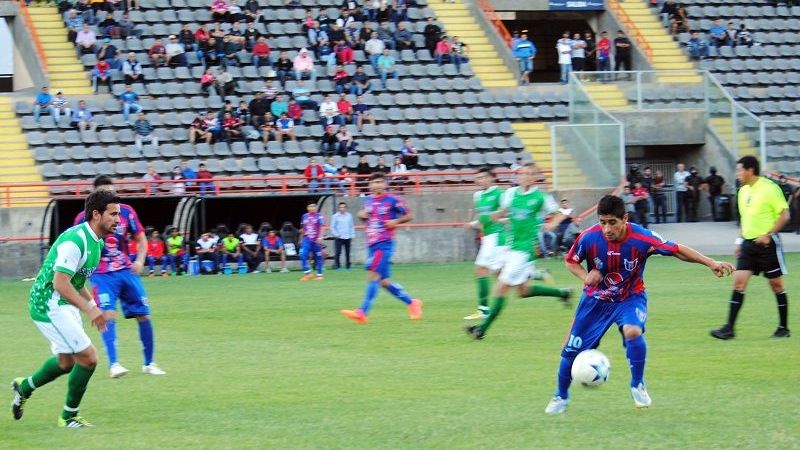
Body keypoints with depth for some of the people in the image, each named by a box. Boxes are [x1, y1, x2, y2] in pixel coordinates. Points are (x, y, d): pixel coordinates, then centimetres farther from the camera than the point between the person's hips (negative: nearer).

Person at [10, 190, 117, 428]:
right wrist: (89, 309, -32)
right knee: (88, 358, -11)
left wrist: (92, 305, 14)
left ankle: (24, 387, 44)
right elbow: (60, 283, -29)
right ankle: (69, 417, 4)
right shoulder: (74, 241, -25)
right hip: (49, 306, -10)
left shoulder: (96, 241, 7)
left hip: (66, 305, 10)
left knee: (67, 362, 21)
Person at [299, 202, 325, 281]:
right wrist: (301, 238, 21)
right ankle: (307, 273, -12)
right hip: (306, 240, 3)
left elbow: (322, 228, -8)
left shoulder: (319, 216, -2)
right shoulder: (304, 216, 10)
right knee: (303, 255, -15)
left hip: (316, 240, -3)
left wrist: (320, 237, -20)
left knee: (318, 257, 4)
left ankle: (319, 275, 15)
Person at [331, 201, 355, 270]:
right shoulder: (335, 216, 0)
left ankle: (348, 266, 14)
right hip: (339, 238, -3)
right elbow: (332, 227, 1)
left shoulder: (349, 216, 8)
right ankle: (337, 266, -4)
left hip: (347, 238, 3)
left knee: (348, 253, 6)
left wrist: (352, 235, 6)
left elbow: (352, 226, 13)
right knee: (337, 253, -10)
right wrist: (336, 234, -11)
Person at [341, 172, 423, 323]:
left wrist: (396, 221, -14)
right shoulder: (368, 200, 12)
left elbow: (408, 215, 3)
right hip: (371, 245, 7)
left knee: (373, 275, -17)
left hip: (384, 244, -7)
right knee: (384, 281, 9)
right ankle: (412, 303, 25)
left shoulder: (392, 201, -5)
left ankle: (362, 312, -23)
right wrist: (361, 215, 5)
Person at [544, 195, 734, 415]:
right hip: (596, 299, 2)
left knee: (633, 332, -32)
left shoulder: (642, 238, -26)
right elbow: (570, 261, -3)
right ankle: (561, 396, 29)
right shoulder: (589, 238, -22)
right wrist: (585, 276, -23)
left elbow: (677, 250, -18)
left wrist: (711, 263, -24)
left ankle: (638, 386, -8)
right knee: (572, 349, 1)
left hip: (630, 298, -2)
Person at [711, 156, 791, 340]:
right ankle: (729, 328, -7)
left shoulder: (769, 188, -12)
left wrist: (768, 235, -20)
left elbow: (784, 214, -13)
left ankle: (783, 328, 15)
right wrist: (739, 241, 16)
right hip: (748, 243, 7)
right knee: (739, 282, -3)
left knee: (776, 284, 3)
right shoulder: (743, 191, 11)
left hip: (767, 243, -7)